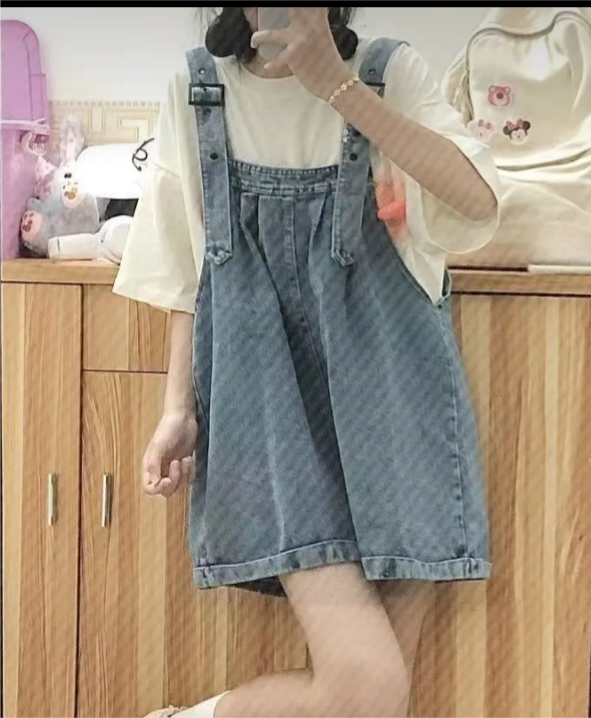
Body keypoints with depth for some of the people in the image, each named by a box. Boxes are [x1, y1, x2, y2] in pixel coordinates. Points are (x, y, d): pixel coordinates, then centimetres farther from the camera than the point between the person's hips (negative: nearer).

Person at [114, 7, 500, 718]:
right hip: (270, 392, -1)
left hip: (387, 389, 2)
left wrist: (336, 82, -18)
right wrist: (178, 409, 4)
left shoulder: (391, 73, 2)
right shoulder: (198, 90, 7)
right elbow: (186, 271, 12)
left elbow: (477, 203, -15)